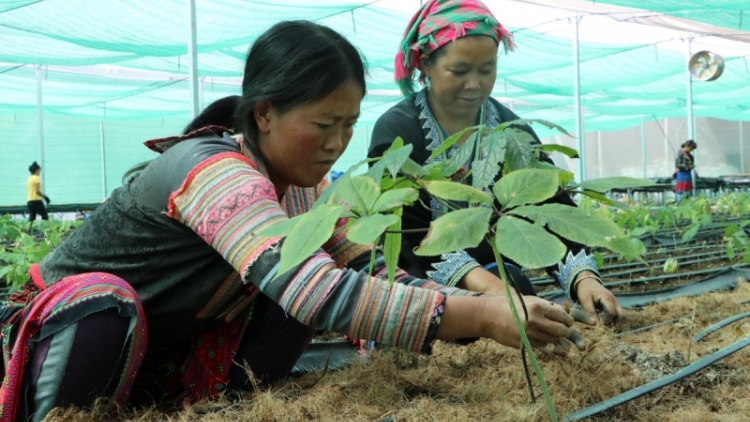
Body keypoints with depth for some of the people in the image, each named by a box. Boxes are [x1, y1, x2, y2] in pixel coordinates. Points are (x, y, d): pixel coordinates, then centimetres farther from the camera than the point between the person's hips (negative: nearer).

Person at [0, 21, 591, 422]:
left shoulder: (303, 184, -6)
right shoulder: (217, 174, -34)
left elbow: (369, 271, -5)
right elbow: (317, 291, -48)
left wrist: (480, 304, -19)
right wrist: (480, 316, -49)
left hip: (162, 353, 7)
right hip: (69, 331, -7)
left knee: (294, 306, -13)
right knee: (107, 303, -39)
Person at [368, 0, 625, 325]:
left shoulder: (513, 131, 2)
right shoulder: (395, 131, -10)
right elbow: (405, 230, -22)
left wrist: (583, 277, -30)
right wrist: (486, 285, -38)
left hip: (496, 279, 4)